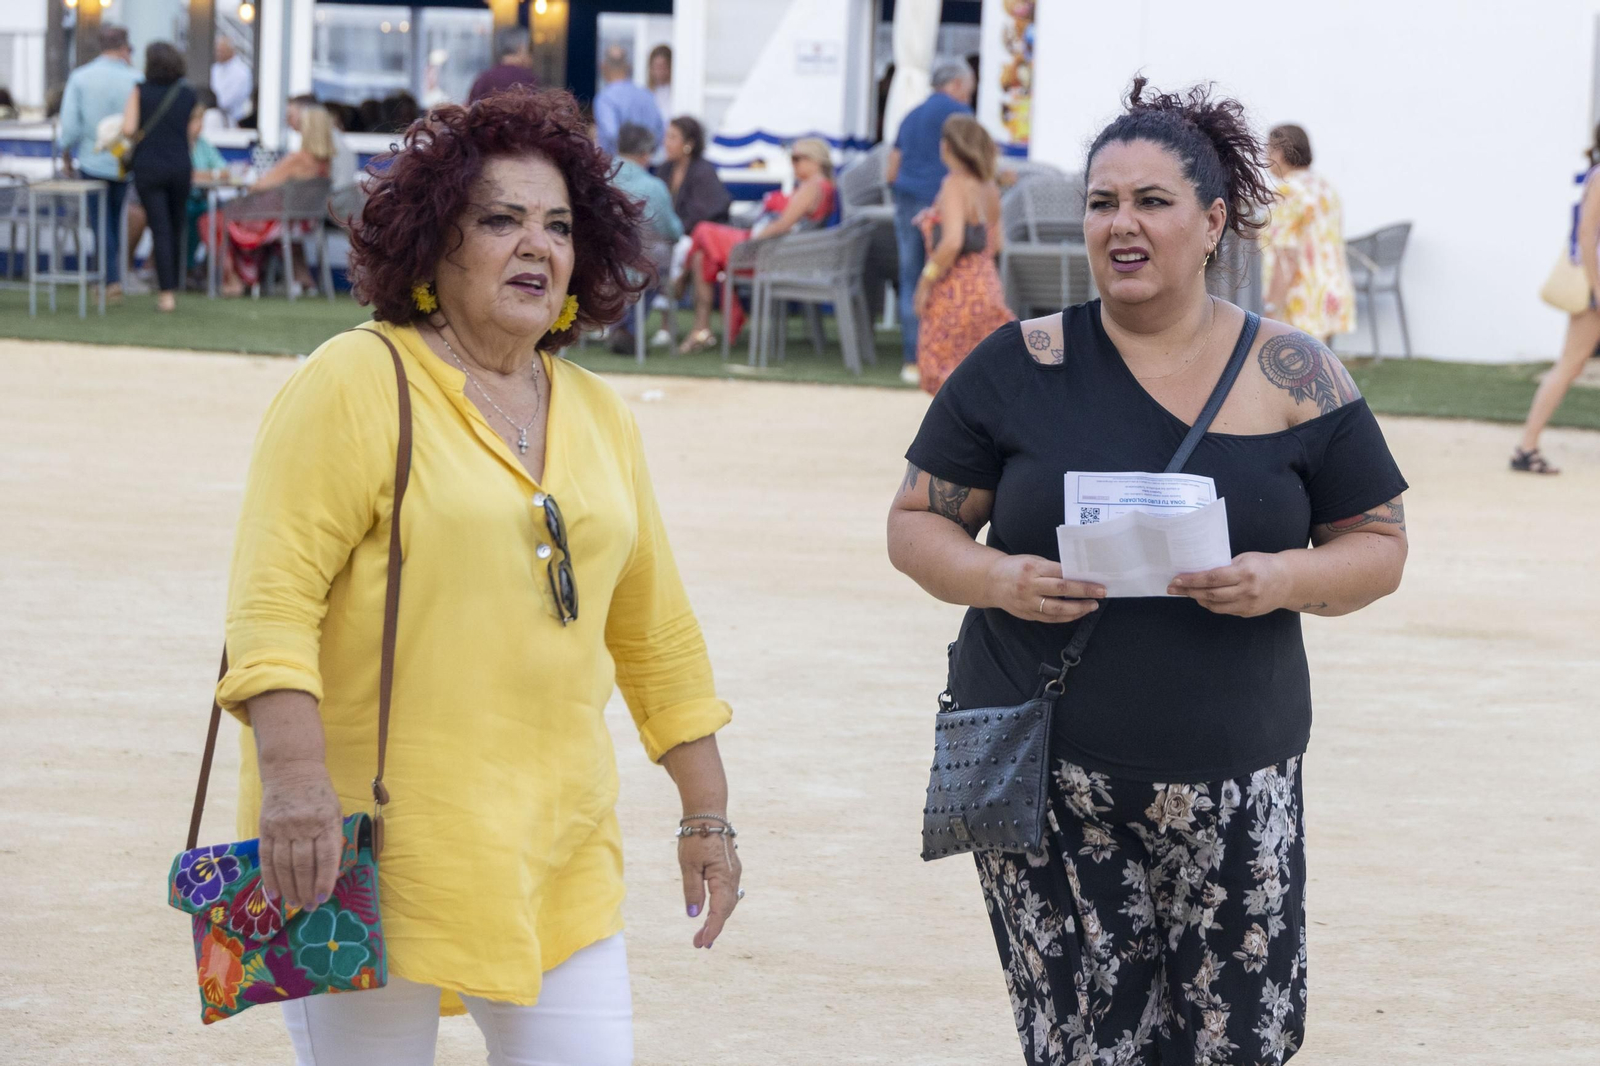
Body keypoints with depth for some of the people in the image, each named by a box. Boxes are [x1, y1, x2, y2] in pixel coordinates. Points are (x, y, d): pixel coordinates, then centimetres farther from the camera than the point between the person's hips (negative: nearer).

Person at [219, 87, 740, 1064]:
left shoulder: (601, 417, 15)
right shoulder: (356, 387, -4)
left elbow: (656, 634, 22)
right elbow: (274, 597, -13)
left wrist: (707, 812, 19)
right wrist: (293, 778, -24)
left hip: (557, 852, 6)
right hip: (372, 841, -5)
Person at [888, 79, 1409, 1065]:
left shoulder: (1295, 378, 4)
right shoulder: (1021, 367, 3)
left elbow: (1380, 543, 8)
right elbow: (917, 523, 8)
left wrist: (1286, 579, -13)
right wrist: (994, 578, -14)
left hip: (1231, 785, 1)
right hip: (1046, 776, 0)